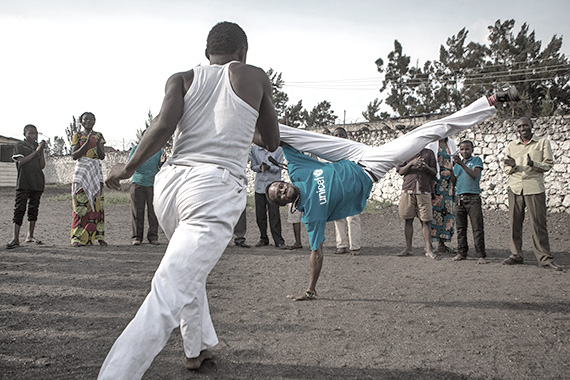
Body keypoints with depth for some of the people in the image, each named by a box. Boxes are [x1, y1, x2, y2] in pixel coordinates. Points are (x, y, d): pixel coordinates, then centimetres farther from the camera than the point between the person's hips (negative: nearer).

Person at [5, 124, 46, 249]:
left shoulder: (38, 146, 14)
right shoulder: (19, 146, 2)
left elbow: (42, 165, 7)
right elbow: (21, 161, -14)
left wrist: (42, 151, -2)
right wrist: (36, 151, -14)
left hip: (37, 183, 5)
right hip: (23, 183, -5)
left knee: (34, 208, 8)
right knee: (19, 208, -8)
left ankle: (30, 236, 17)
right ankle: (15, 238, -8)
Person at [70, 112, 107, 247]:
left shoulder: (99, 136, 13)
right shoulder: (77, 135, 9)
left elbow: (102, 156, 5)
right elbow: (74, 155, -3)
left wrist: (98, 142, -10)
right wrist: (87, 142, -11)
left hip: (96, 171, 2)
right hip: (81, 170, -2)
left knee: (97, 203, -6)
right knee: (81, 203, -11)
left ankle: (98, 236, -4)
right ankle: (78, 237, -10)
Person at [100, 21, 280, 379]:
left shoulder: (182, 79, 13)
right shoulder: (255, 77, 12)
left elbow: (163, 126, -5)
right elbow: (272, 142, 18)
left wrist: (128, 167, 7)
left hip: (171, 180, 5)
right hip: (217, 188, -4)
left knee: (190, 268, 30)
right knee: (168, 298, -11)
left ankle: (198, 348, 45)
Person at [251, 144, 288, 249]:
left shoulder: (278, 149, -1)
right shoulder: (254, 148, 6)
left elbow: (279, 168, -3)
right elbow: (253, 166, 7)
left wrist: (269, 167, -23)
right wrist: (260, 167, -15)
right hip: (259, 185, 3)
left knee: (274, 214, -7)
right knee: (260, 214, 5)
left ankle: (279, 241, -4)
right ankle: (263, 238, 18)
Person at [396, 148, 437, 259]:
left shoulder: (429, 153, 12)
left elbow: (434, 172, 9)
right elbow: (400, 171, 5)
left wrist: (426, 167, -12)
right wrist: (411, 163, -11)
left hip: (424, 191, 0)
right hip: (408, 190, 1)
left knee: (426, 221, -3)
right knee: (408, 220, 4)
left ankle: (428, 249, -2)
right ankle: (408, 248, 12)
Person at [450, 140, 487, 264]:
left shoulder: (476, 160, 6)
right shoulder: (458, 163, 19)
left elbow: (474, 175, -12)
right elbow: (454, 182, 14)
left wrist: (461, 164, -18)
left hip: (473, 197, -5)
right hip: (459, 197, 5)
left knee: (477, 228, -7)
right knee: (461, 228, 6)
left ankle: (481, 255, -6)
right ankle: (461, 253, 13)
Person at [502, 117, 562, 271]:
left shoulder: (543, 142, 8)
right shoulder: (511, 146, 16)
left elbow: (549, 164, 4)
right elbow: (506, 169, 16)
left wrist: (533, 164, -15)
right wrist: (512, 166, -8)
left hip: (535, 187, -3)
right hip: (515, 187, 3)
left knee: (538, 223, -6)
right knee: (514, 222, 2)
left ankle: (544, 258, -1)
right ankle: (516, 255, 12)